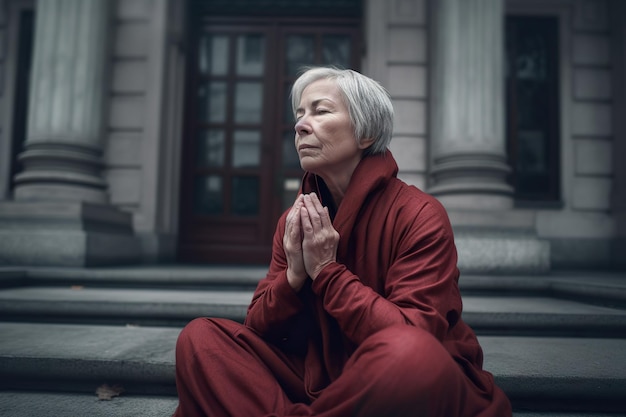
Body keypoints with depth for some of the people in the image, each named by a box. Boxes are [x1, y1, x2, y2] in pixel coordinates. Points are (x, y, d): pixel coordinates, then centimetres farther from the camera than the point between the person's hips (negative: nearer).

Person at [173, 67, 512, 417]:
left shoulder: (420, 216, -14)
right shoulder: (294, 221, 1)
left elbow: (414, 338, -22)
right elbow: (258, 326, 2)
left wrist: (326, 271, -21)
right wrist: (294, 275, -17)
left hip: (421, 382, -3)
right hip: (321, 379, 4)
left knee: (409, 353, -39)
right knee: (201, 337, -9)